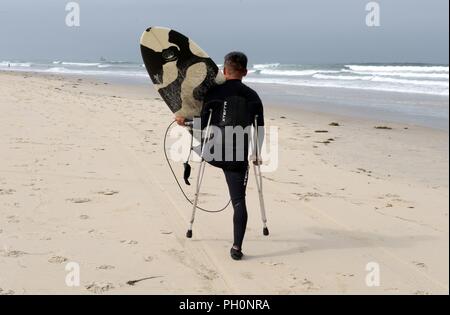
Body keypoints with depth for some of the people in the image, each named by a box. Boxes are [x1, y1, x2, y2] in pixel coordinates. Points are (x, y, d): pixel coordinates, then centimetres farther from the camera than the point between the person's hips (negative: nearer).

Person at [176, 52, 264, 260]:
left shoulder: (213, 93, -1)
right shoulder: (253, 97, 6)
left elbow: (203, 124, 0)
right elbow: (260, 130, 9)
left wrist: (184, 121, 19)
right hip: (239, 156, 1)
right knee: (239, 200, 2)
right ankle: (237, 247, -4)